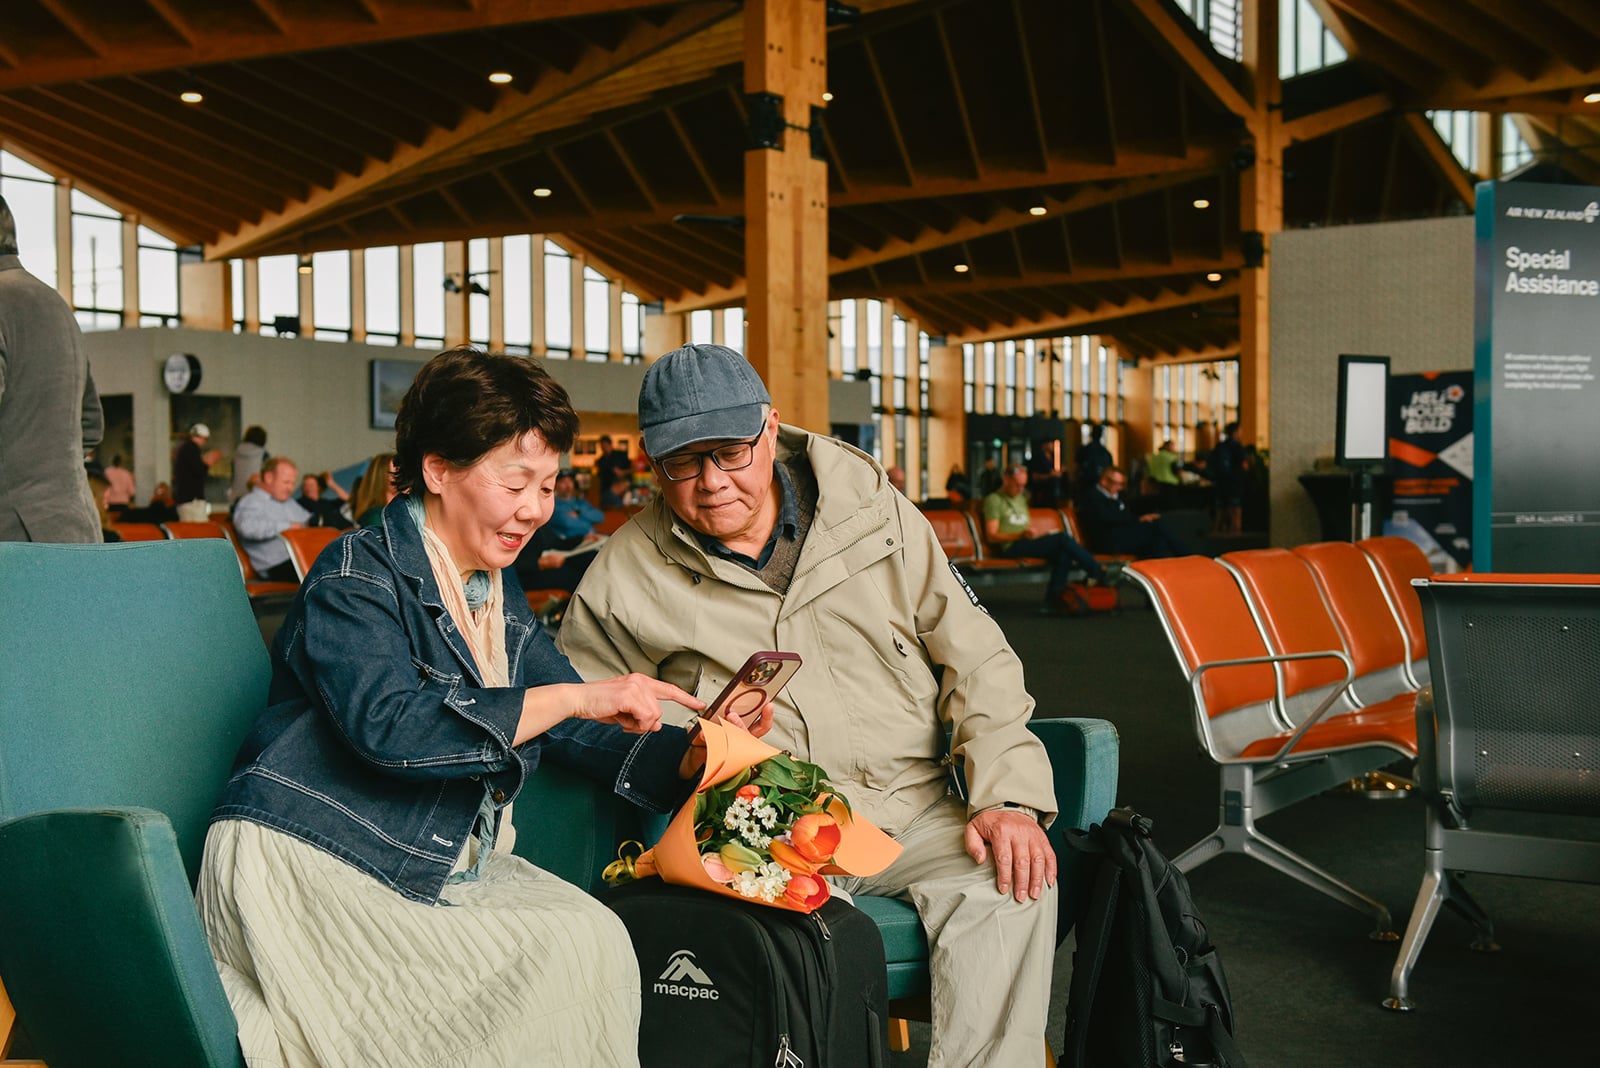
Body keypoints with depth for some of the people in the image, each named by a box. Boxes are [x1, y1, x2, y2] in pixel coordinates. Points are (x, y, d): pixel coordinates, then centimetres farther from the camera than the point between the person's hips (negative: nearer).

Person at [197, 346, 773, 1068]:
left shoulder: (499, 599, 15)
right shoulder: (358, 575, -9)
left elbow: (576, 731, 13)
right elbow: (386, 723, -27)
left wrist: (694, 754, -6)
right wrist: (575, 698, -27)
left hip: (441, 867, 7)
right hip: (309, 869, -7)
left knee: (595, 938, -20)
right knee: (558, 966, -25)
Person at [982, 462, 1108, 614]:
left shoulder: (1021, 499, 27)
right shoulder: (994, 500, 3)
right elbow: (991, 536, -7)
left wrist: (1039, 532, 6)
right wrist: (1021, 535, -17)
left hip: (1029, 543, 8)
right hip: (1011, 547, -7)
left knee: (1063, 551, -25)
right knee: (1062, 538, -24)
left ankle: (1054, 599, -27)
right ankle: (1099, 573, -16)